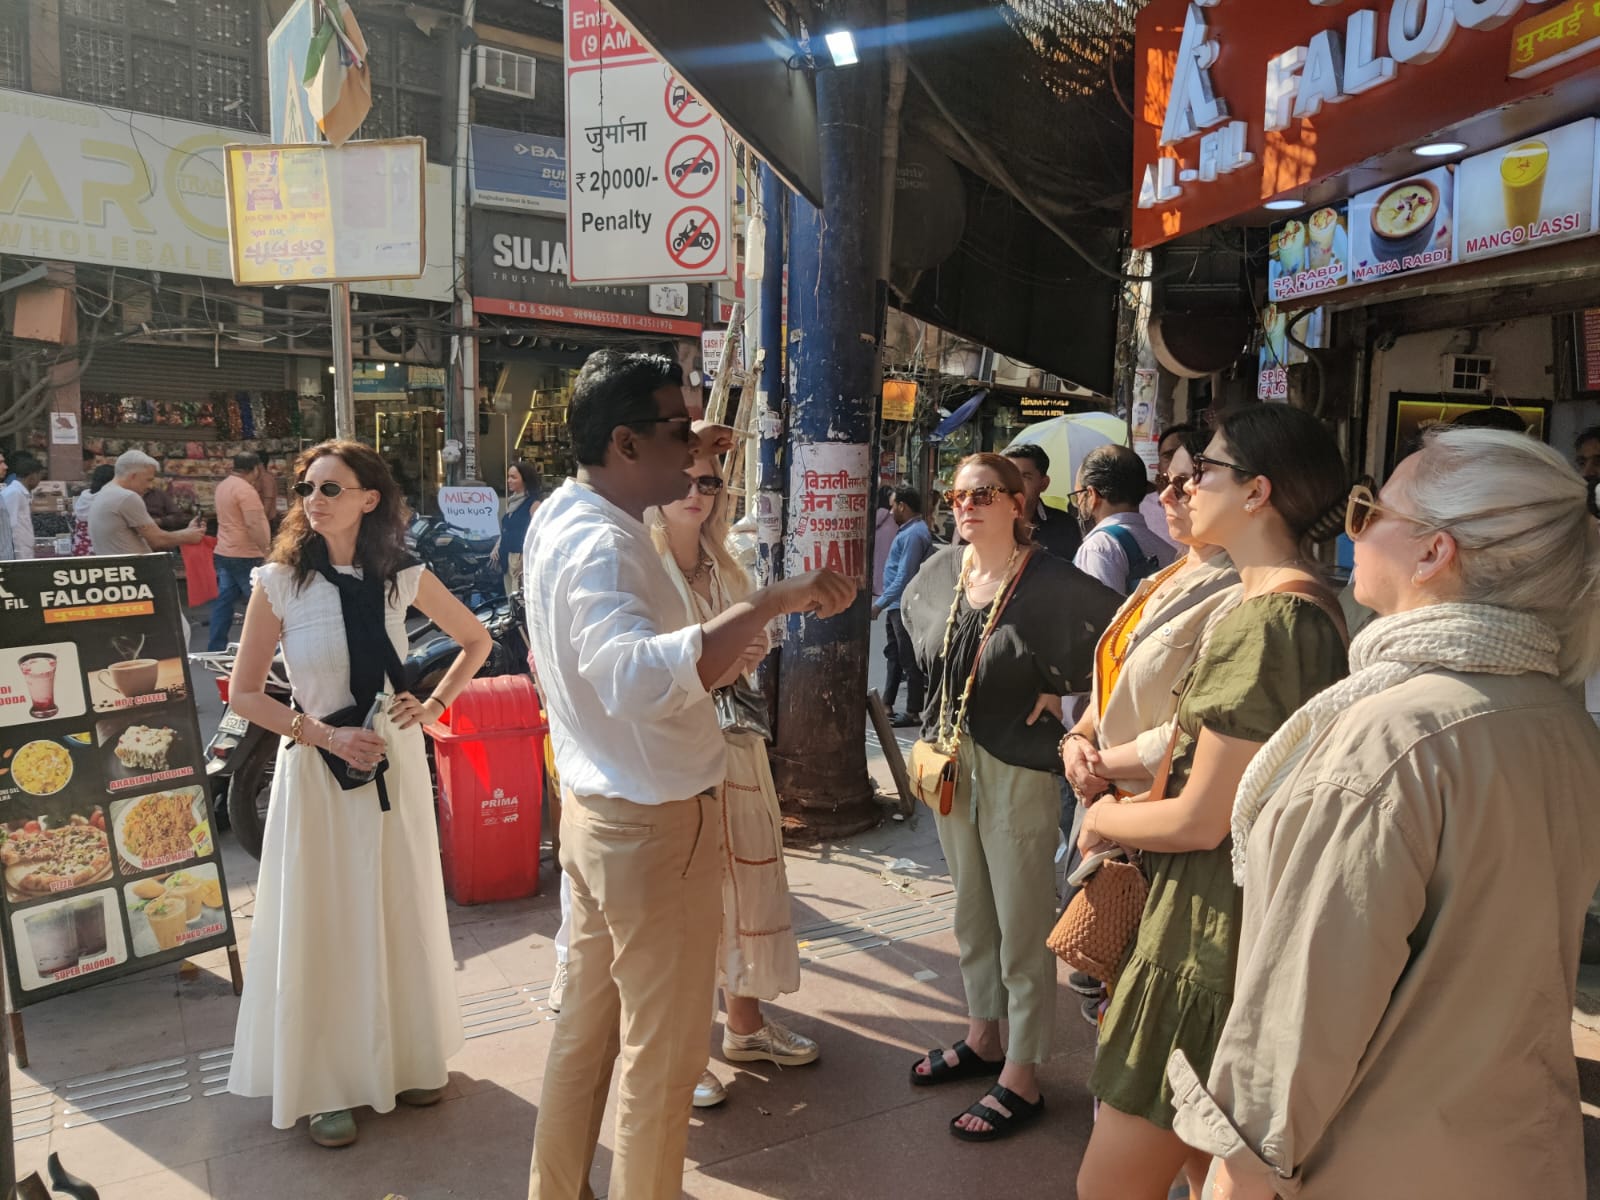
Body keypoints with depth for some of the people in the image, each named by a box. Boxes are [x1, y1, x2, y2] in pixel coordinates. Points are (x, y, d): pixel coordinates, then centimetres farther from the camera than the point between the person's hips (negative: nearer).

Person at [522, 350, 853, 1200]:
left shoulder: (560, 515, 3)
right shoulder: (603, 547, -26)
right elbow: (640, 677, -45)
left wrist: (686, 459, 21)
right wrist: (771, 602, -44)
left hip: (594, 809, 10)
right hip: (655, 824, -10)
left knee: (587, 1021, 24)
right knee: (662, 1053, 10)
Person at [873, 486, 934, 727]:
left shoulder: (913, 534, -18)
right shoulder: (912, 530, 15)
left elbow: (904, 577, -24)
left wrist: (880, 604, -23)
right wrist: (885, 603, 19)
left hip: (904, 606, -11)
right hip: (898, 606, 11)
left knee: (908, 660, -4)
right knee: (896, 656, 16)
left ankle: (913, 713, 2)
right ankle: (887, 705, 25)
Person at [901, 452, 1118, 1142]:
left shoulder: (1051, 584, -17)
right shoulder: (940, 572, 3)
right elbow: (914, 614, 24)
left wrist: (1061, 688, -12)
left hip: (1018, 768, -7)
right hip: (951, 761, 7)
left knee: (1023, 927, 4)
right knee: (972, 913, 20)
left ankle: (1021, 1080, 17)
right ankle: (982, 1039, 38)